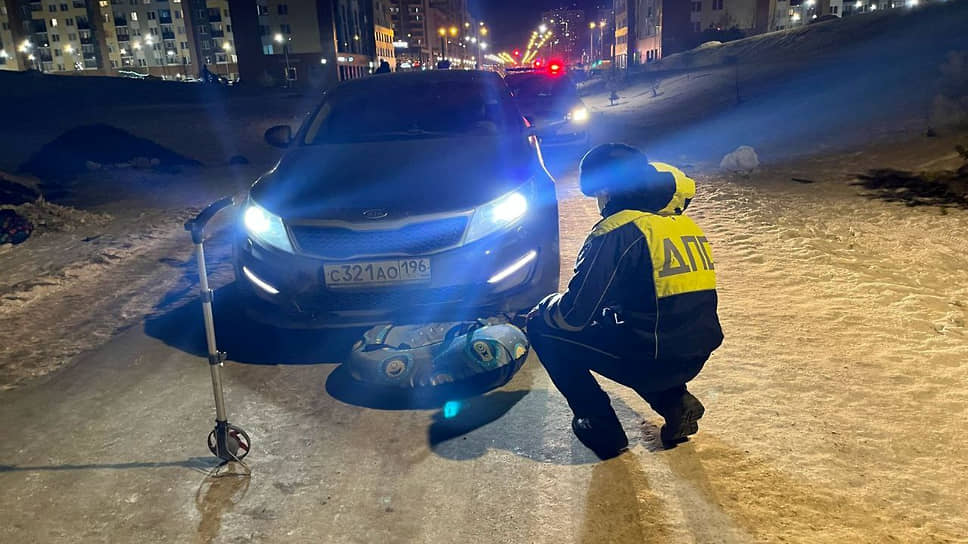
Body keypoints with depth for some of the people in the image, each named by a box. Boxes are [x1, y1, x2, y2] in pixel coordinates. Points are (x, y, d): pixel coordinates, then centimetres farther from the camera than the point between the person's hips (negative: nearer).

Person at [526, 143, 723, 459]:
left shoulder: (618, 231, -13)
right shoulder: (686, 225, 11)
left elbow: (574, 314, -15)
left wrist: (544, 308, 7)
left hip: (654, 362, -8)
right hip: (696, 357, 8)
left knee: (543, 328, 5)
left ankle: (601, 428, 10)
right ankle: (675, 401, 17)